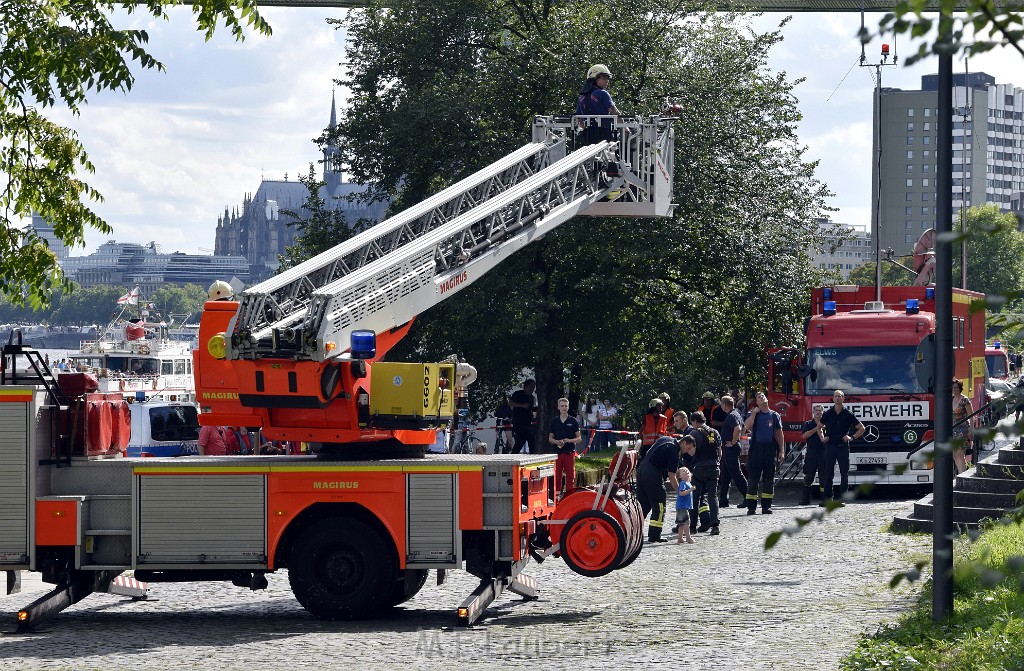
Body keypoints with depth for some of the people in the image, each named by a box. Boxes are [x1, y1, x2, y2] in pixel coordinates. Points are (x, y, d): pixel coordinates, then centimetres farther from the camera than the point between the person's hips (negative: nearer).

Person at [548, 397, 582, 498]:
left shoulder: (573, 421, 4)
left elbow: (579, 438, 6)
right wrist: (557, 442, -9)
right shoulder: (554, 421, 8)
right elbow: (550, 438, 12)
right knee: (557, 476, 1)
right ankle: (556, 495, 6)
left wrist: (569, 440, -13)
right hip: (557, 452, 1)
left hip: (570, 452, -1)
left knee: (570, 476, -1)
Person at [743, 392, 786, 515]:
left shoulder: (774, 415, 9)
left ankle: (766, 506, 9)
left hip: (770, 449, 2)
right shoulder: (753, 414, 5)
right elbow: (747, 427, -14)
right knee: (753, 478, -2)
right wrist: (754, 412, -12)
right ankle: (751, 507, 0)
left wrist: (781, 451, 3)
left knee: (769, 478, 3)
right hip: (756, 448, -2)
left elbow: (780, 434, 10)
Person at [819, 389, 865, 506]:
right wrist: (823, 438, 6)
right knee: (828, 474, -2)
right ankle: (828, 498, 1)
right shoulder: (827, 414, 6)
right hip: (830, 447, 1)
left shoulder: (848, 414, 3)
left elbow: (861, 428, 9)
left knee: (844, 474, -1)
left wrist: (852, 437, -3)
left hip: (843, 447, -1)